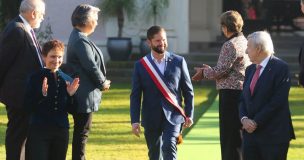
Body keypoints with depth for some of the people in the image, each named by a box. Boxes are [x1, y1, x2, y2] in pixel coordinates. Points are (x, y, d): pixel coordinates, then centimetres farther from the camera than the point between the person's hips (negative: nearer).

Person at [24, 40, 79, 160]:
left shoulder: (66, 80, 9)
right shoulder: (36, 78, -3)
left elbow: (71, 109, 12)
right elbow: (28, 107, -7)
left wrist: (70, 95, -6)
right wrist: (42, 95, -21)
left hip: (61, 131, 5)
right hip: (39, 131, -5)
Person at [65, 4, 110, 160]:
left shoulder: (77, 38, 13)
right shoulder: (81, 41, -19)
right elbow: (91, 67, -19)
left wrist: (102, 82, 6)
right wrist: (104, 83, -3)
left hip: (82, 94, 10)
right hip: (85, 96, -10)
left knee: (81, 132, 14)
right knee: (82, 133, -5)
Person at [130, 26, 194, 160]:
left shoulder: (178, 62, 3)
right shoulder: (140, 65, 2)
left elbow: (188, 91, 7)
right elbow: (135, 96, 2)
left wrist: (189, 114, 3)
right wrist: (135, 121, -5)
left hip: (173, 115, -1)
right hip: (151, 118, 2)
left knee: (169, 147, -19)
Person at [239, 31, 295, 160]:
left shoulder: (280, 68, -9)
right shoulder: (250, 69, 16)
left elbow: (278, 101, -16)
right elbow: (243, 99, 15)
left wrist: (256, 122, -14)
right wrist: (244, 119, -5)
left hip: (273, 134, -7)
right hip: (250, 132, 7)